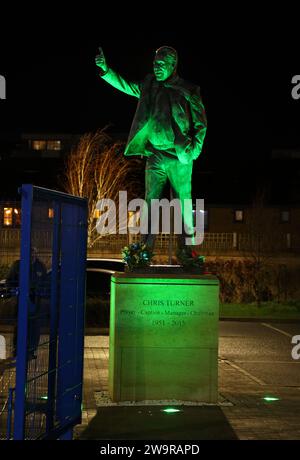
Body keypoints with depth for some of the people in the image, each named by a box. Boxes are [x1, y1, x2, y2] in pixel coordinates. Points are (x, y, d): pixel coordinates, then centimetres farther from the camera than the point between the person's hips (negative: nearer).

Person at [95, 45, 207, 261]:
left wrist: (194, 150, -7)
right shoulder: (149, 86, 11)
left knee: (184, 201, 2)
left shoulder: (189, 91, 1)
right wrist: (106, 70, -2)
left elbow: (201, 124, 4)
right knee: (151, 201, -1)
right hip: (155, 156, 3)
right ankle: (146, 248, 0)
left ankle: (187, 247, 10)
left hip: (180, 157, -3)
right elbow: (124, 85, 14)